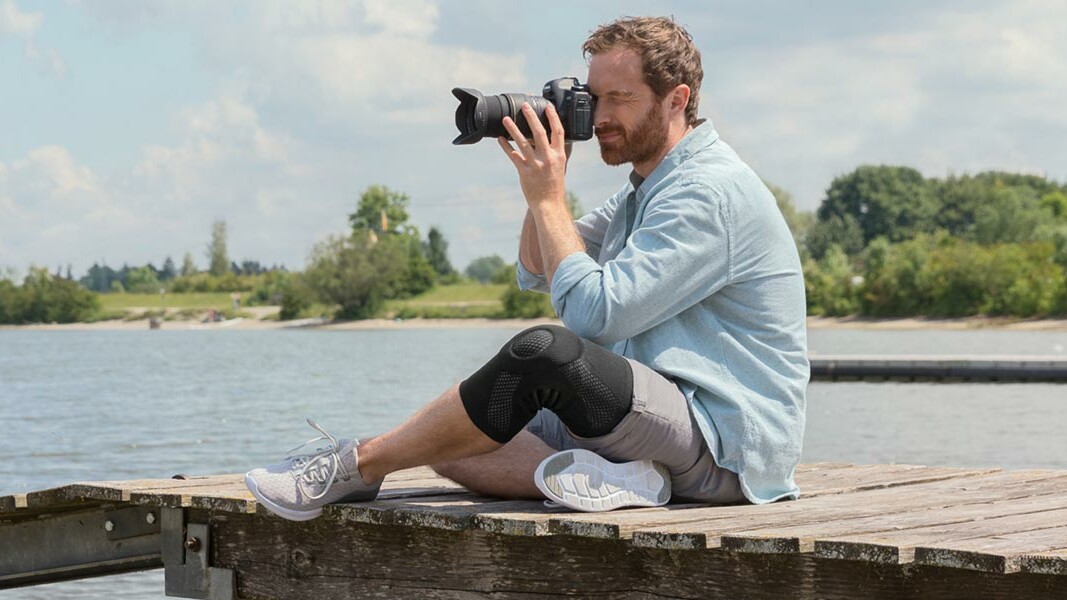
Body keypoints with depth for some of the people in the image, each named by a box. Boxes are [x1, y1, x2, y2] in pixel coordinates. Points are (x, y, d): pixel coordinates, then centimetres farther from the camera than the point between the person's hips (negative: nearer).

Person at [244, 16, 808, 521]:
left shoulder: (712, 192, -15)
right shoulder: (647, 190, 18)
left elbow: (595, 313, -21)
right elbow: (535, 273, 20)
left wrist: (547, 196, -13)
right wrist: (547, 178, 6)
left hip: (726, 443, -10)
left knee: (545, 352, -33)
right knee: (445, 438, -1)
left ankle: (358, 466, -19)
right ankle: (601, 477, -24)